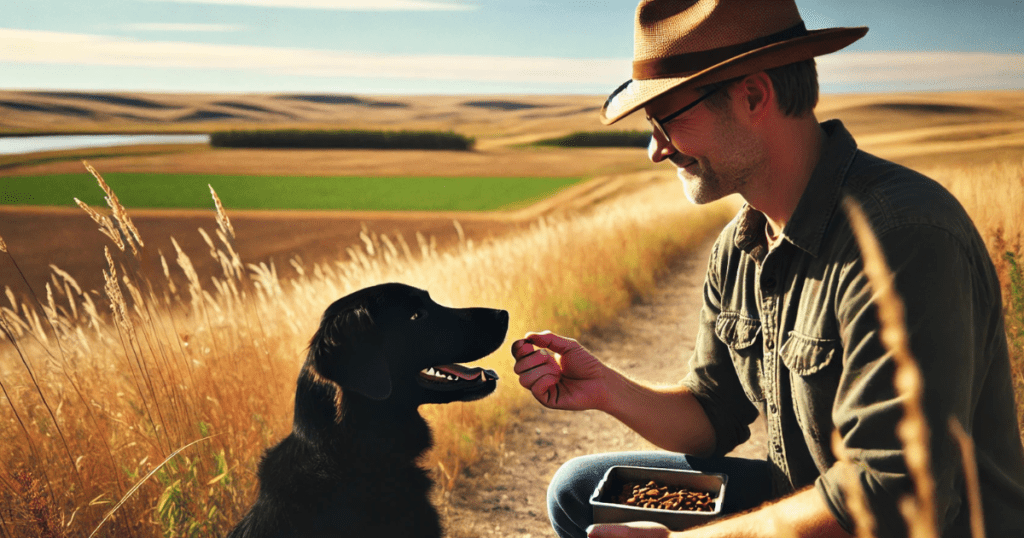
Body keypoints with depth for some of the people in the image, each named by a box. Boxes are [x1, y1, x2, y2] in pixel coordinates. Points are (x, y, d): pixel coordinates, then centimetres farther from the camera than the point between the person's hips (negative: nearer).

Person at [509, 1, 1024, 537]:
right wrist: (608, 390, -12)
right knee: (580, 492, 6)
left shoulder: (906, 237, -28)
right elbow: (713, 418, 8)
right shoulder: (737, 249, 1)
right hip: (796, 494, 8)